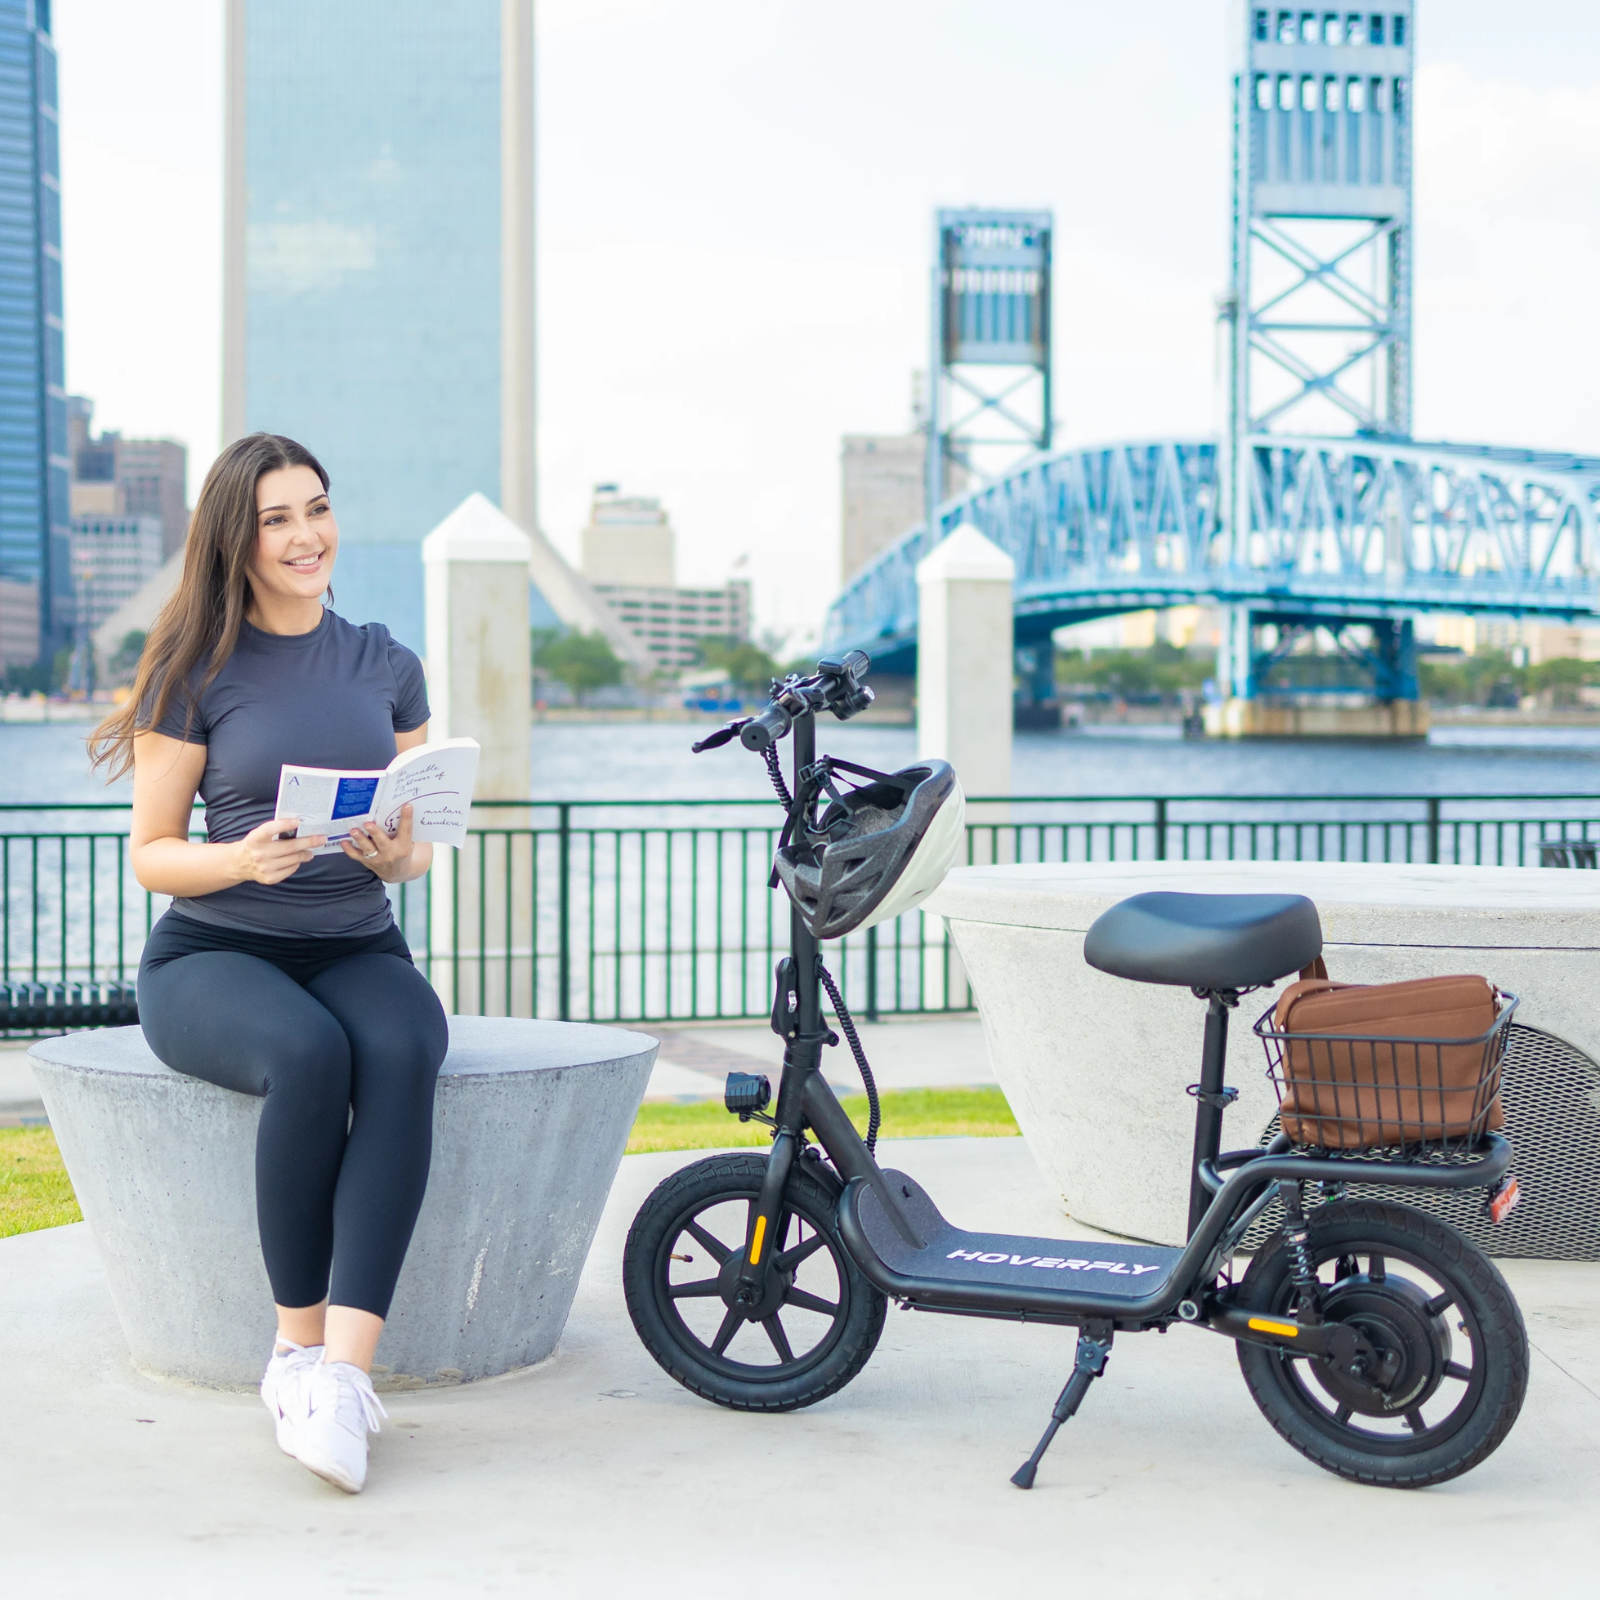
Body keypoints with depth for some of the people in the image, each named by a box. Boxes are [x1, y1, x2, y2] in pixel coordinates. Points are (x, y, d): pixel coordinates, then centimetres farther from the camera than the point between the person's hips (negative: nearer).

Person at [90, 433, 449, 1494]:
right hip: (212, 954, -2)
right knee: (308, 1056, -37)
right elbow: (151, 853, 1)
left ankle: (341, 1368, -40)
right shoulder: (196, 672, 2)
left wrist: (398, 855, -11)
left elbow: (422, 841, 14)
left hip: (357, 947, 3)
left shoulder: (386, 666, 12)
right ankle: (300, 1344, -22)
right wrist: (243, 859, -20)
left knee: (402, 1054, -34)